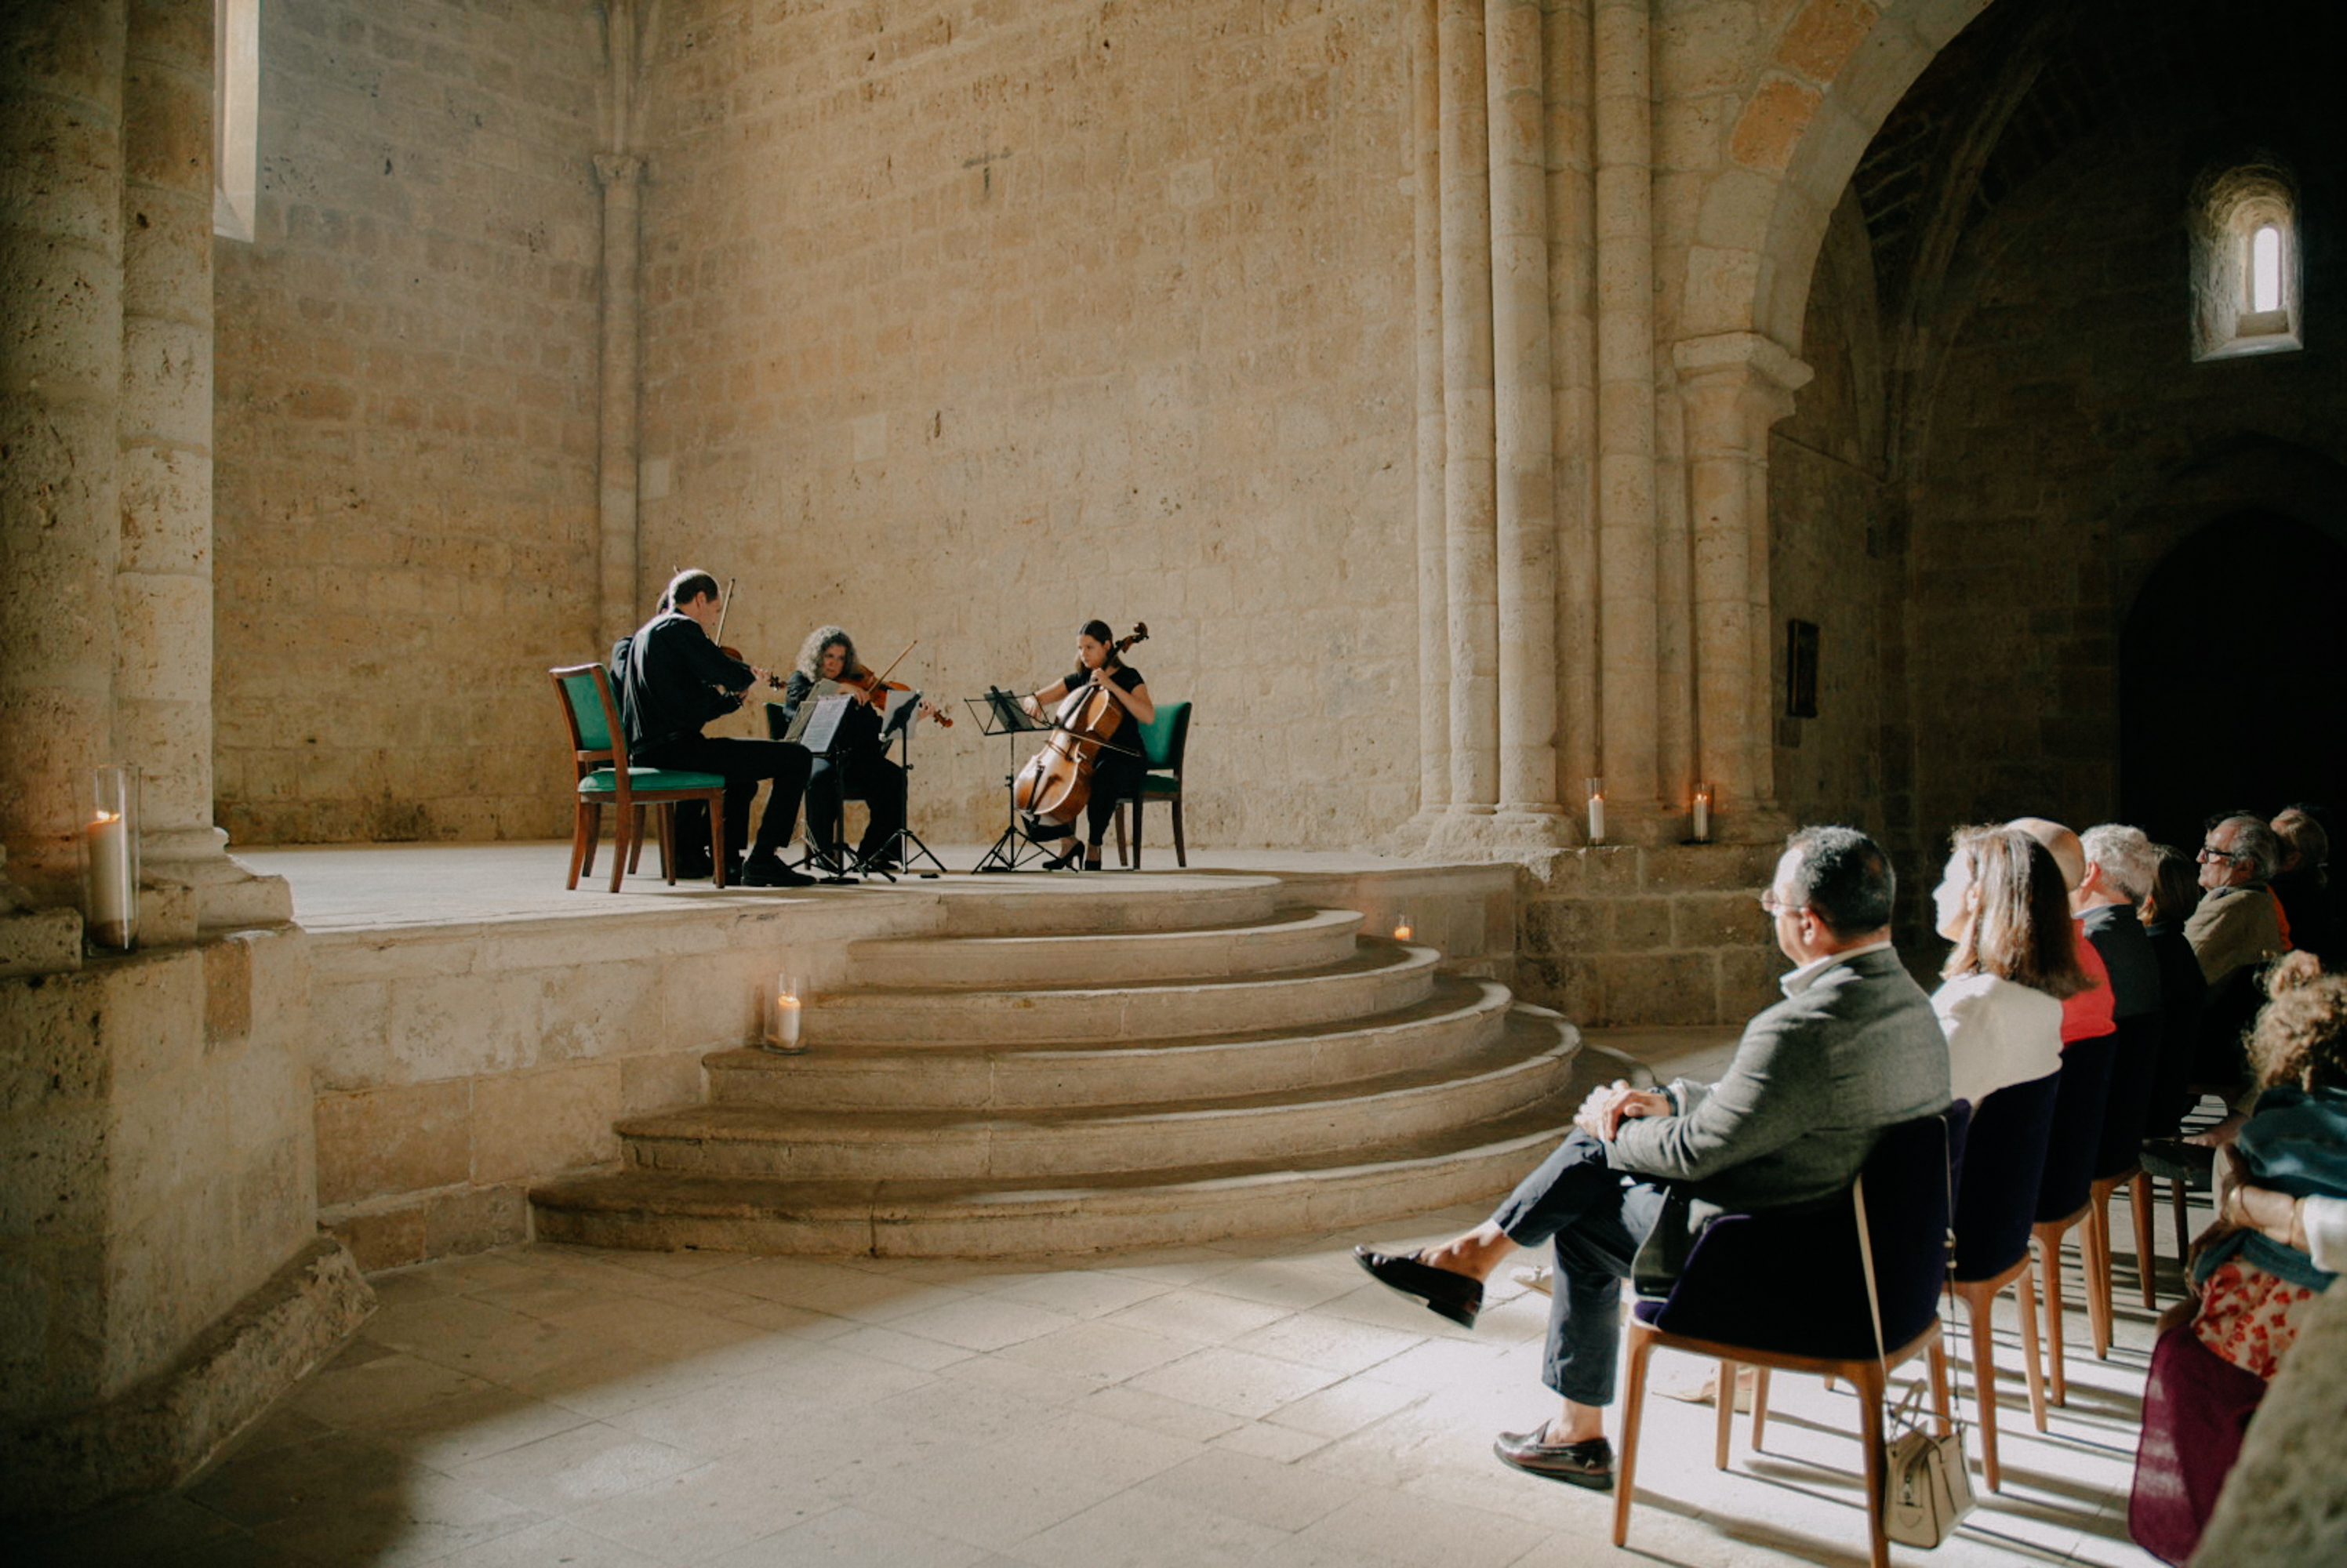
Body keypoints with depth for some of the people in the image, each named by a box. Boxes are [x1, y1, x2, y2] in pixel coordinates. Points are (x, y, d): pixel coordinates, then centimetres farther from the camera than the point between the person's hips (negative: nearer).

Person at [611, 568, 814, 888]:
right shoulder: (681, 628, -7)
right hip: (677, 749, -11)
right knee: (795, 758, -10)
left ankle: (727, 862, 35)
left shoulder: (644, 635, 23)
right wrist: (750, 675, 6)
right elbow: (731, 676, -15)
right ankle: (762, 860, -11)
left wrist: (734, 696, 20)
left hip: (647, 753, 11)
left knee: (743, 778, 36)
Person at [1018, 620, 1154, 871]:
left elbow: (1148, 715, -19)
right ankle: (1066, 840, -5)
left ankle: (1093, 847, -21)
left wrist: (1111, 685, -21)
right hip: (1085, 756, 5)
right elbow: (1031, 700, 12)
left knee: (1103, 777, -39)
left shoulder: (1127, 677, -2)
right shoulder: (1076, 680, 12)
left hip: (1123, 758, -5)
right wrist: (1033, 703, -13)